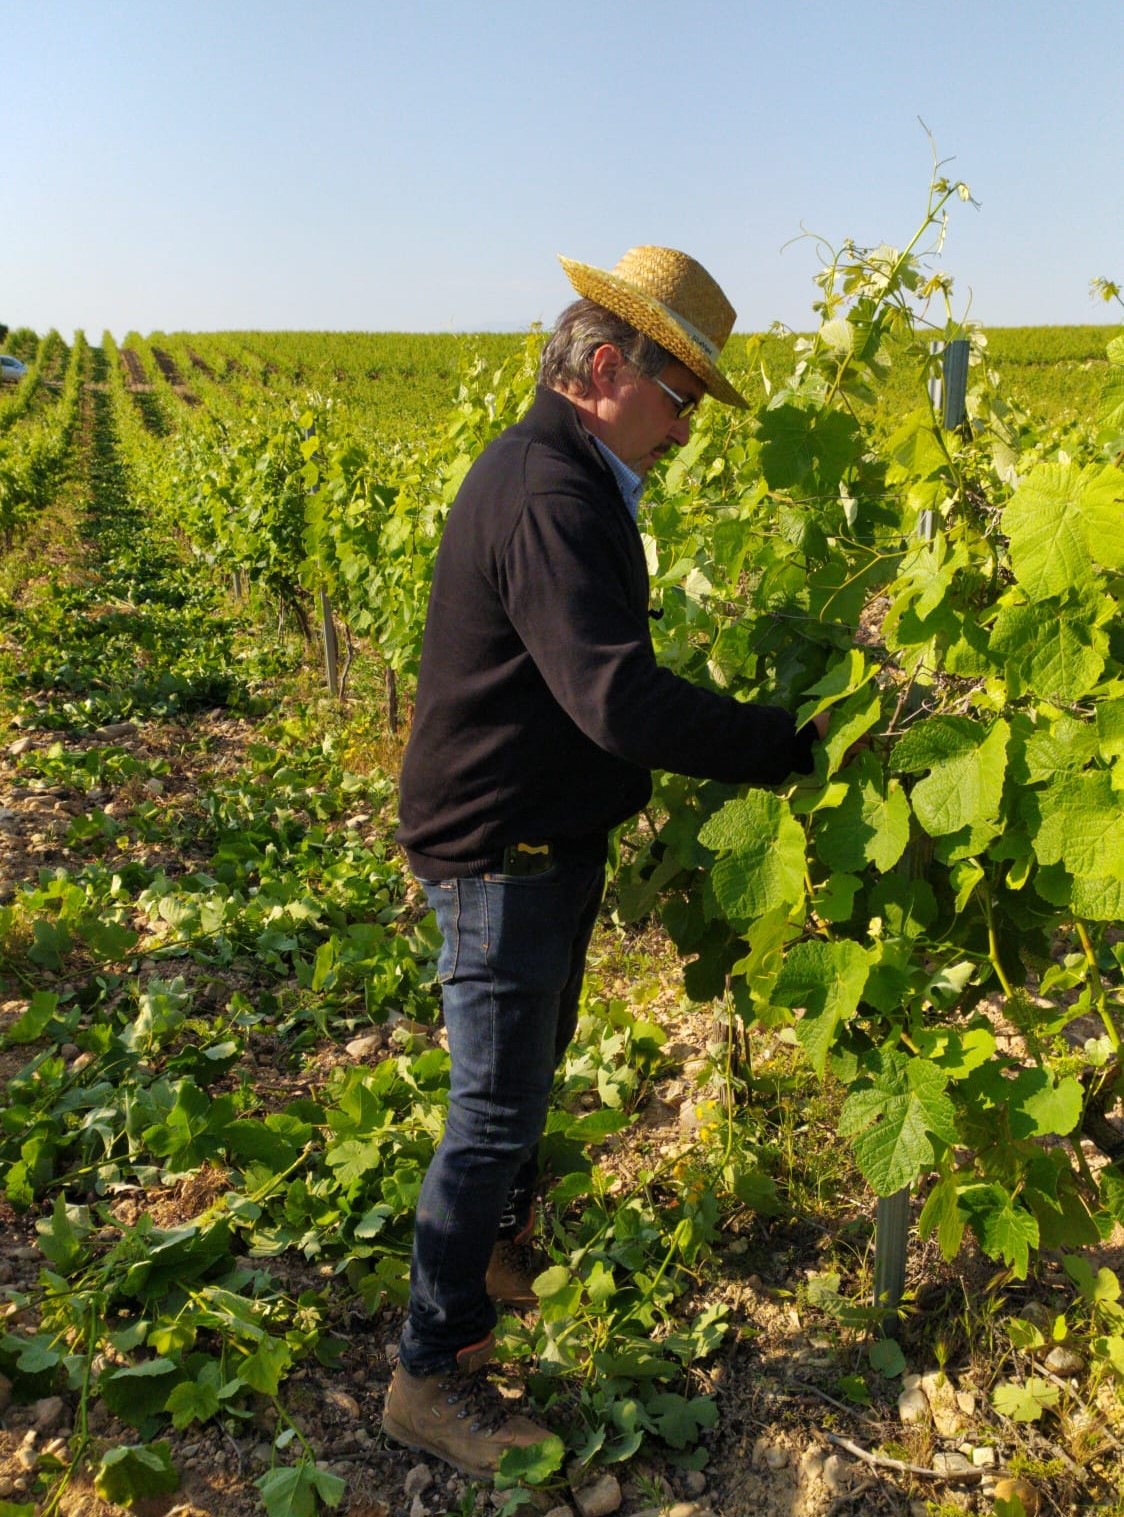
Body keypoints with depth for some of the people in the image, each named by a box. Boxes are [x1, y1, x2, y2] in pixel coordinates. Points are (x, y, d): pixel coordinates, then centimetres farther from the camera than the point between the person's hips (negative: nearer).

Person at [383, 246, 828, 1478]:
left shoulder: (543, 468, 10)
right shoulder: (551, 495, -25)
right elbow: (619, 699, -35)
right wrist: (799, 749, -31)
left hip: (541, 842, 11)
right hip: (505, 854, -11)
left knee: (530, 1069, 26)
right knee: (494, 1113, 1)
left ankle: (501, 1250, 49)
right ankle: (430, 1375, 19)